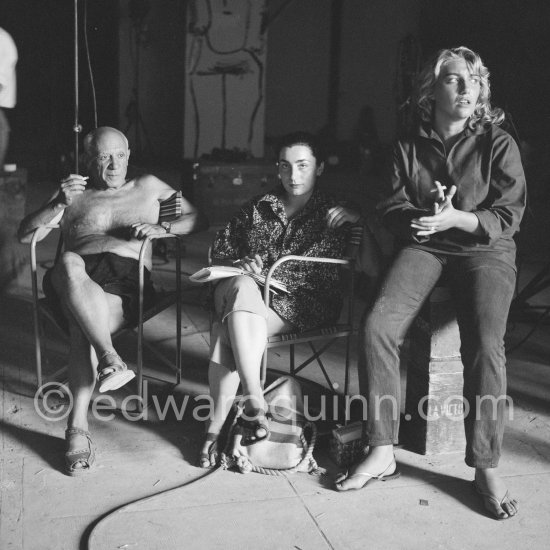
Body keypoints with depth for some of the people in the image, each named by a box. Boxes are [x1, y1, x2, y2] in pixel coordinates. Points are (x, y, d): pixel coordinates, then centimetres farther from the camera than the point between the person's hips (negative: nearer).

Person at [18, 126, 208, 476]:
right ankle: (110, 360, -46)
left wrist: (163, 229, 0)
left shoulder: (148, 187, 27)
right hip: (76, 279, 2)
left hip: (126, 279, -1)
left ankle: (78, 427, -37)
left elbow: (199, 219, 20)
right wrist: (59, 204, -1)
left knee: (83, 325, -35)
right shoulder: (74, 194, 28)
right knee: (69, 263, -39)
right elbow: (25, 235, 18)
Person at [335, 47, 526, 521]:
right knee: (377, 327, -23)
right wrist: (420, 219, -16)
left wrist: (456, 219, -21)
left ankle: (486, 467, -13)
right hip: (424, 247, 2)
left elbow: (509, 214, -3)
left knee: (486, 345, -28)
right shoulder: (409, 148, 12)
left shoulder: (498, 144, 3)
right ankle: (382, 452, -13)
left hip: (485, 250, -2)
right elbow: (392, 208, 8)